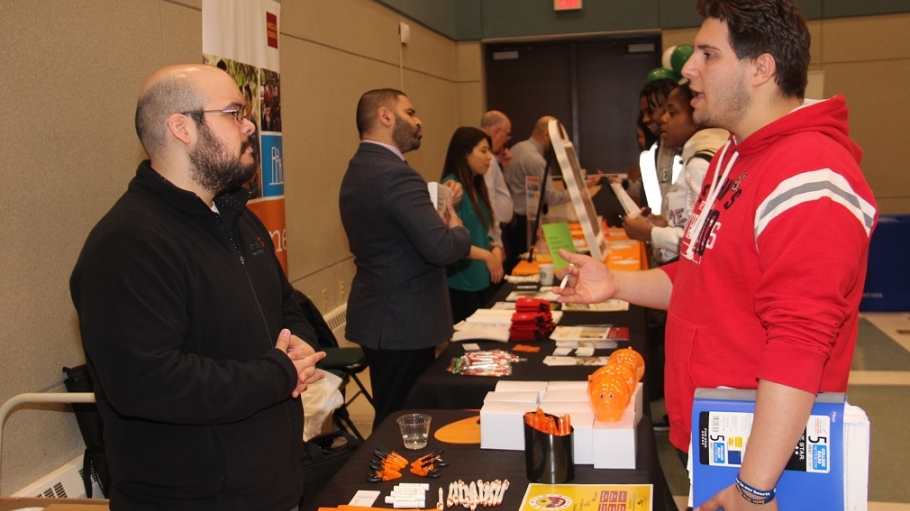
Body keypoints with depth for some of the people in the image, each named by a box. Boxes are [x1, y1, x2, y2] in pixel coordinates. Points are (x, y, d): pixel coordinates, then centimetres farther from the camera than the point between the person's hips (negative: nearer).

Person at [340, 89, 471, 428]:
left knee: (393, 423, 19)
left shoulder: (358, 169, 12)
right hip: (404, 323, -10)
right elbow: (442, 248, -27)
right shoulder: (395, 174, -20)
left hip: (377, 318, 10)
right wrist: (457, 228, -7)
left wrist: (441, 205, 9)